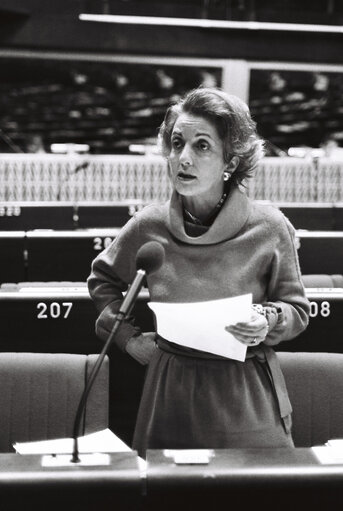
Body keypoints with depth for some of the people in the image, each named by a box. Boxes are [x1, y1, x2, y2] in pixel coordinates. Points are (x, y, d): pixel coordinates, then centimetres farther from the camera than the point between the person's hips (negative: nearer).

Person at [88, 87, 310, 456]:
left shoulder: (270, 228, -8)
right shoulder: (148, 226, -2)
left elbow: (297, 309, 5)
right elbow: (102, 278, 18)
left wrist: (269, 323, -15)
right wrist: (128, 338, 9)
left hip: (248, 400, -1)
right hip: (172, 395, 2)